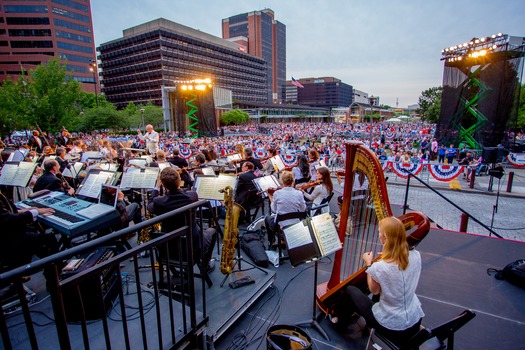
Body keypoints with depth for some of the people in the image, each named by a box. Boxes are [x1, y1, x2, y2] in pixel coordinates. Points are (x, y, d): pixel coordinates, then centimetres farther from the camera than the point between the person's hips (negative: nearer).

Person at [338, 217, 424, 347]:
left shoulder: (379, 267, -30)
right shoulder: (416, 256, -15)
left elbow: (374, 290, -8)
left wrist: (369, 264, -1)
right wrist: (387, 257, 7)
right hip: (416, 321, 6)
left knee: (349, 290, 14)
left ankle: (341, 317, 41)